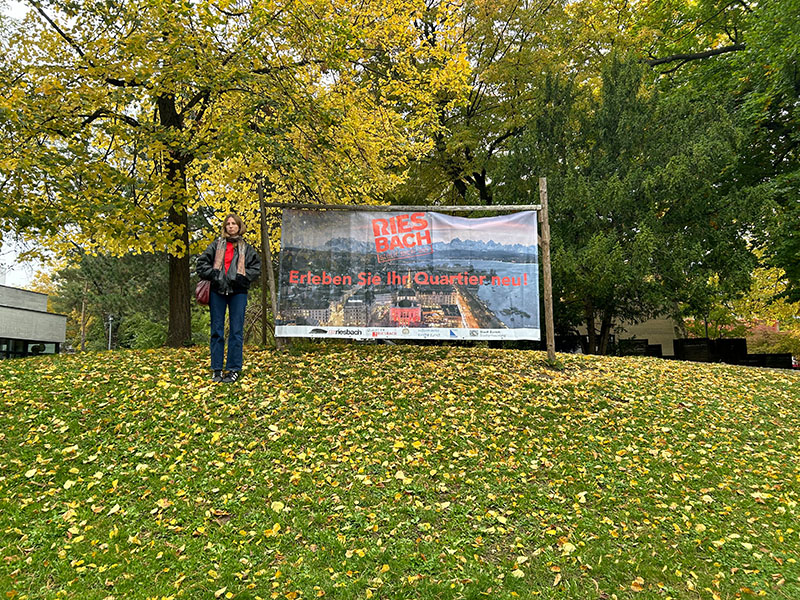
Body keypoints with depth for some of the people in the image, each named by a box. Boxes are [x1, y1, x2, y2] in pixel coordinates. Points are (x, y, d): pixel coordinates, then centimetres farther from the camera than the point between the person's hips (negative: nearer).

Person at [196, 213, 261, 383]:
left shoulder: (246, 248, 10)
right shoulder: (217, 244, 11)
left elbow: (257, 267, 5)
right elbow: (202, 262, 8)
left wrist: (243, 277, -7)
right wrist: (212, 275, -5)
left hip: (238, 292, -1)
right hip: (218, 291, 1)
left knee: (236, 331, -1)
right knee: (217, 330, 4)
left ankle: (234, 369, 6)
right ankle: (216, 369, 12)